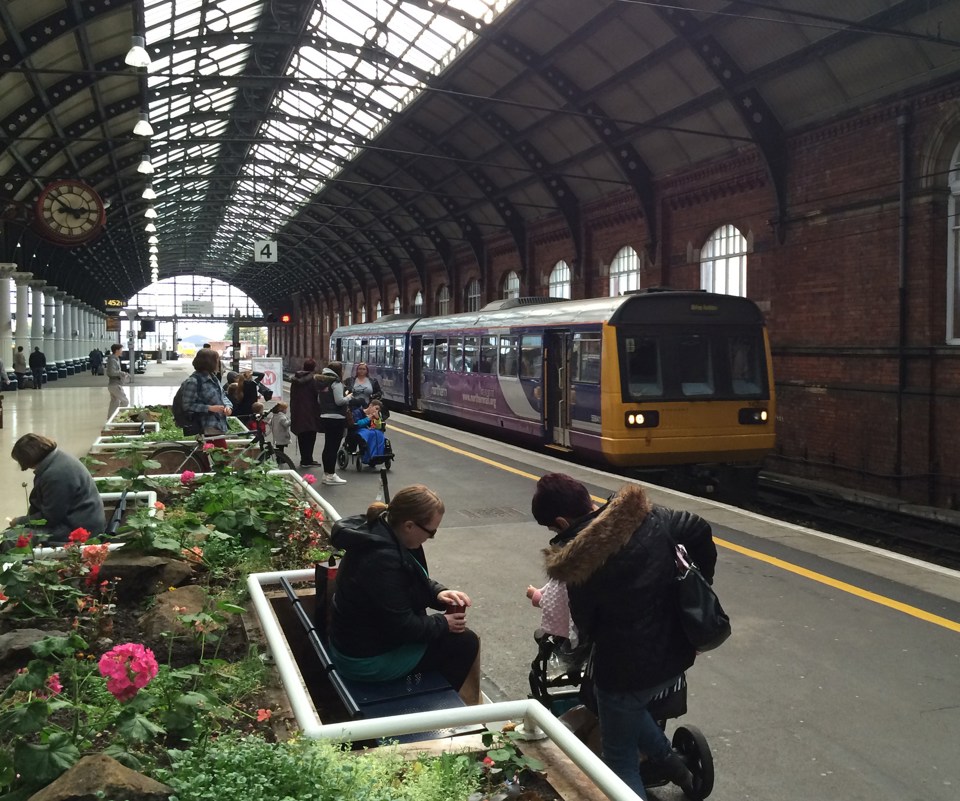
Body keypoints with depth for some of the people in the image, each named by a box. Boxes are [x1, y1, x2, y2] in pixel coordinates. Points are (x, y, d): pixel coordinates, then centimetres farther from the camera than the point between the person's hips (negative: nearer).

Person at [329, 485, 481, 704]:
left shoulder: (380, 532, -4)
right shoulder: (382, 559, -33)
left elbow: (417, 581, 12)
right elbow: (403, 627, -26)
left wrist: (439, 592, -6)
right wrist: (444, 624, -12)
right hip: (367, 659, -9)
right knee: (466, 643, 0)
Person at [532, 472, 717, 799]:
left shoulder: (577, 564, -21)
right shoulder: (648, 516, -10)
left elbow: (587, 627, -9)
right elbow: (699, 531, 4)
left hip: (627, 666, -6)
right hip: (676, 652, 6)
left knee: (620, 759, 17)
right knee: (629, 706, 35)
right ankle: (676, 768, 35)